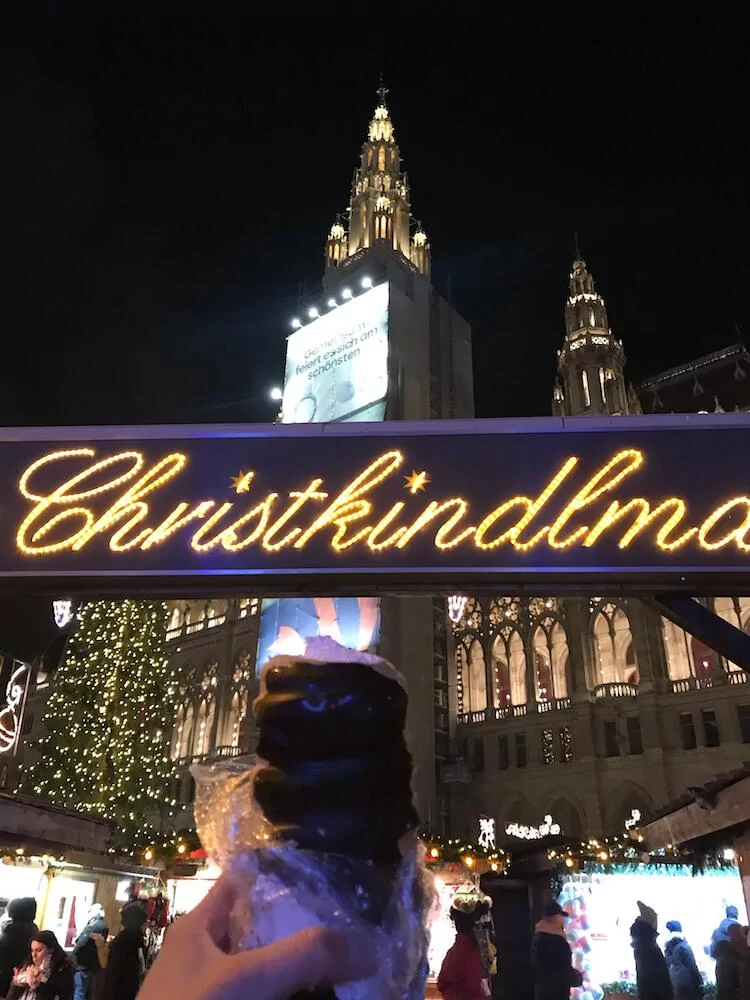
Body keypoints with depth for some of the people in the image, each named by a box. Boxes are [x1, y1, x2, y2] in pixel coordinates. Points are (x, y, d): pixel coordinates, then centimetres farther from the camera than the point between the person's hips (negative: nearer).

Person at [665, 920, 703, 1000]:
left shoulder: (667, 948, 6)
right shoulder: (683, 947, -14)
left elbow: (667, 967, 10)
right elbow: (692, 967, -13)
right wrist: (699, 983, -5)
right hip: (686, 984, -6)